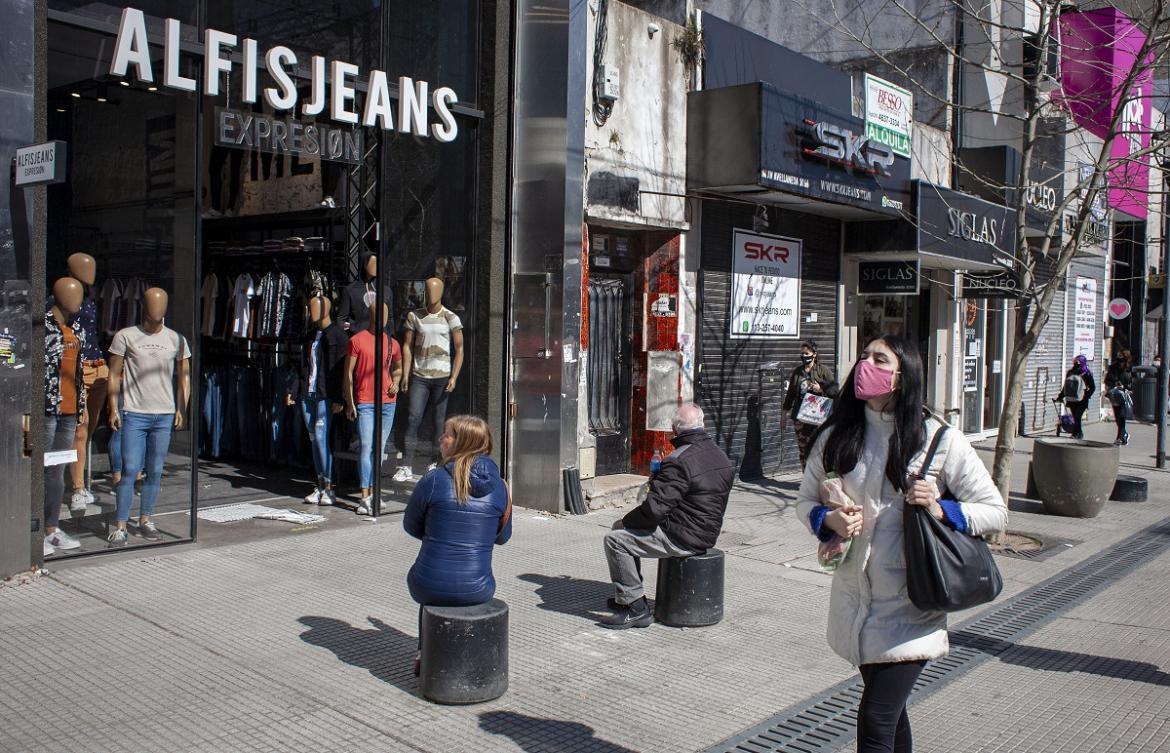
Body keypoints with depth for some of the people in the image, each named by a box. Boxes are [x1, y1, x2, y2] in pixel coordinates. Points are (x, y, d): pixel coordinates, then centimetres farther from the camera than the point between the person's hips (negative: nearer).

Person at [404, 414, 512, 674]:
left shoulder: (434, 480, -11)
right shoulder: (499, 487, -3)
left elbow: (411, 526, 4)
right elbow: (502, 537, 11)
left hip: (428, 586, -1)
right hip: (477, 592, 2)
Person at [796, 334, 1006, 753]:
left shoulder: (939, 440, -5)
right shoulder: (836, 436, 4)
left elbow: (995, 511, 0)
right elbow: (806, 500, 13)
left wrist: (941, 510, -18)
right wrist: (828, 520, -9)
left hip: (909, 606, -4)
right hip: (854, 599, 4)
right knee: (890, 712, 19)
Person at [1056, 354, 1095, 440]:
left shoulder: (1086, 374, -2)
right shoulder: (1070, 372, 13)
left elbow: (1092, 387, -3)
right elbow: (1065, 386, 20)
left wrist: (1086, 397, -13)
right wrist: (1060, 396, 13)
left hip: (1081, 401, -5)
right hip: (1071, 400, 5)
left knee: (1077, 418, -13)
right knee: (1075, 419, 8)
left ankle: (1075, 434, -11)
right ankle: (1080, 434, 19)